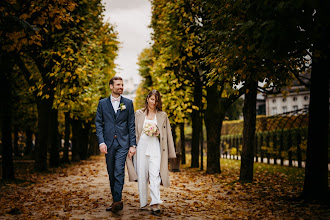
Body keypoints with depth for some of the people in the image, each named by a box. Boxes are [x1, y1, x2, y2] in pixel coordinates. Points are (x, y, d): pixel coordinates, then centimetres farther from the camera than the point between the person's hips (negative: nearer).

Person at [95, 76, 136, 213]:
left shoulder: (128, 103, 7)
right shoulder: (102, 103, 9)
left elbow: (131, 125, 5)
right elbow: (98, 123, 4)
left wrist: (133, 145, -1)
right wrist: (101, 142, -8)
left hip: (123, 142, -2)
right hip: (108, 143, 2)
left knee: (119, 172, -13)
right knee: (111, 173, 8)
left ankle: (117, 201, -16)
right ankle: (115, 200, 18)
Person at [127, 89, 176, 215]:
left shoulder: (162, 115, 10)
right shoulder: (139, 114, 10)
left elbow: (167, 134, 16)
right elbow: (134, 132, 10)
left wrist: (158, 133, -2)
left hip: (155, 148, -1)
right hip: (141, 147, 1)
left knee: (155, 175, -13)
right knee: (142, 176, 3)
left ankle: (155, 203, -17)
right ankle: (143, 203, 14)